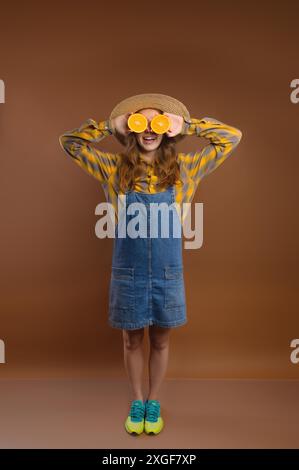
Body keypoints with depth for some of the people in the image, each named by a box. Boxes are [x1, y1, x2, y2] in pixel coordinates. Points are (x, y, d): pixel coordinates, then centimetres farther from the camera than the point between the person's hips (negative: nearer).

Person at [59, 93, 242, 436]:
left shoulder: (184, 168, 0)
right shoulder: (115, 168, 0)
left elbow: (232, 137, 3)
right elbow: (69, 141, 4)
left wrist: (186, 124, -4)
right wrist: (111, 125, -3)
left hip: (167, 273, 0)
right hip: (128, 273, 0)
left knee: (160, 341, 16)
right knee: (132, 341, 16)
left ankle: (154, 402, 41)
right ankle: (136, 402, 41)